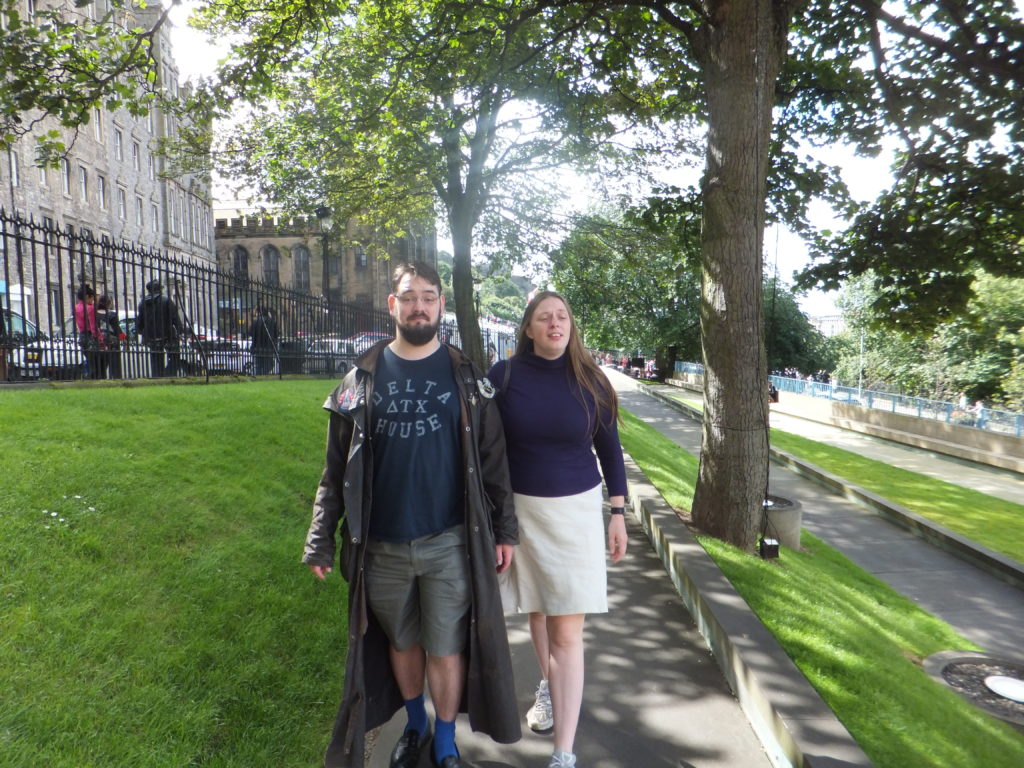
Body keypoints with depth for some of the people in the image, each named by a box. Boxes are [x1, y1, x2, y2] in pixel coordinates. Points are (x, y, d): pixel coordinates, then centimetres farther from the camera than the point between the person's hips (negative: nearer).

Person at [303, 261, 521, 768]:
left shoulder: (466, 377, -2)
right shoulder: (363, 378, 0)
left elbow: (493, 460, 0)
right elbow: (337, 468, 2)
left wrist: (504, 529, -1)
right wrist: (321, 539, 0)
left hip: (449, 544, -1)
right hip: (381, 547, 2)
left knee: (446, 649, 9)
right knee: (401, 643, 20)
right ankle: (414, 724, 46)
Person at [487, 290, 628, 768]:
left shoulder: (589, 381, -4)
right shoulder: (504, 375, -6)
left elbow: (609, 449, 4)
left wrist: (618, 514, 4)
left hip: (575, 512, -1)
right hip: (520, 509, 1)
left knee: (567, 631, -1)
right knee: (537, 613, 18)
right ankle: (548, 685, 48)